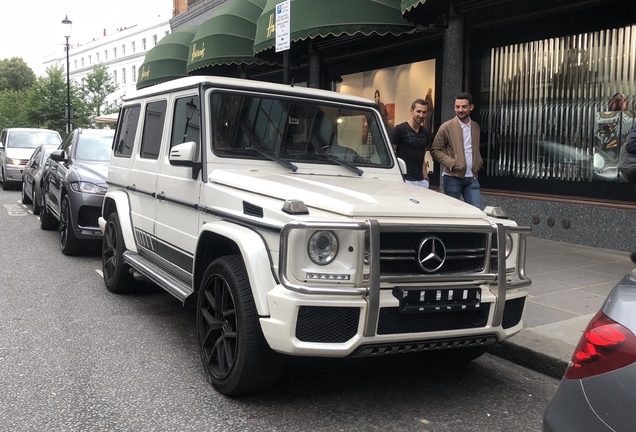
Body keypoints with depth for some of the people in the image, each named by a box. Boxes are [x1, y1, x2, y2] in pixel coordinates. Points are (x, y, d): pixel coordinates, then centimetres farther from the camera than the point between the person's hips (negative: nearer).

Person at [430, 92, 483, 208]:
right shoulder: (446, 127, -5)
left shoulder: (476, 127, 12)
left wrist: (478, 164, 9)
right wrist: (452, 163, -15)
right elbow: (435, 151, -7)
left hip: (471, 178, 4)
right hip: (453, 178, -4)